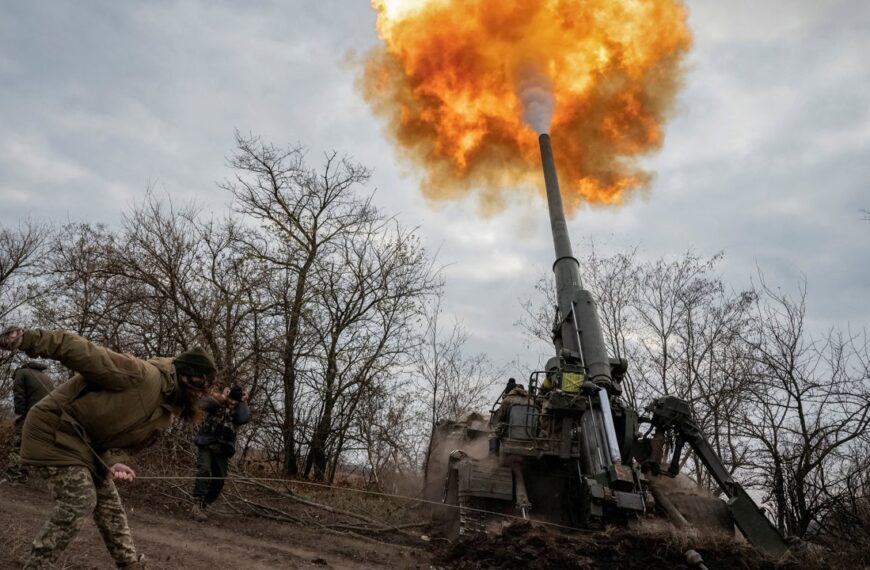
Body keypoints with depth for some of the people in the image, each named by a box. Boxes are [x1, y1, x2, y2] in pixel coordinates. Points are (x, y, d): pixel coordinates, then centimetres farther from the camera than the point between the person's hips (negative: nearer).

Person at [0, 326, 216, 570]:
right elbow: (85, 353, -32)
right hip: (54, 429, -9)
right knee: (80, 501, -14)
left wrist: (114, 461, -18)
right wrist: (29, 339, -40)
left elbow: (126, 440, 4)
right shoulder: (142, 375, -28)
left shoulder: (165, 414, 1)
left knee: (109, 500, 10)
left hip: (88, 442, 9)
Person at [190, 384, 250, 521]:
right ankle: (197, 505, -21)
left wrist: (244, 402, -12)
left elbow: (245, 418, -17)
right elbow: (202, 404, -21)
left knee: (219, 480, 5)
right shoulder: (217, 403, -1)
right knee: (204, 471, -23)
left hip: (223, 450, 4)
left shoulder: (239, 410, 5)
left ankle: (202, 506, 20)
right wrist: (221, 397, -19)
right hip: (207, 446, -4)